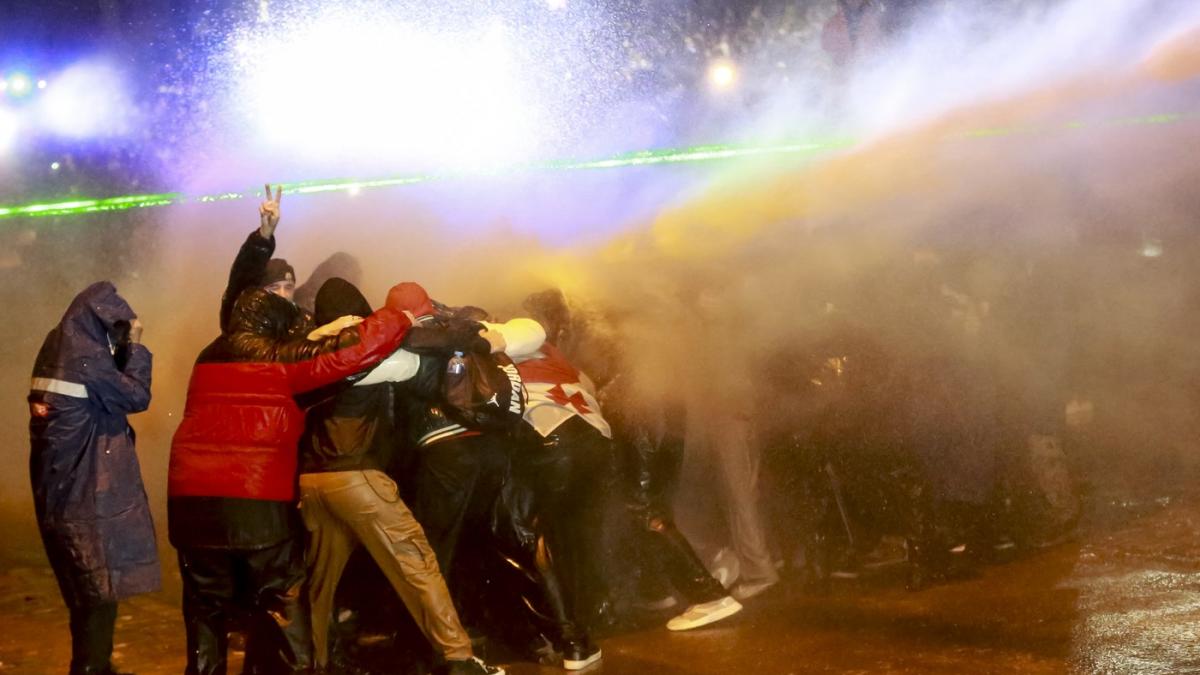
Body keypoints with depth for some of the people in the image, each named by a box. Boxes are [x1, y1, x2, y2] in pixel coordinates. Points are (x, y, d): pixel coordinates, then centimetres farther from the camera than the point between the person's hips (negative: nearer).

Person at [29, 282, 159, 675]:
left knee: (86, 586, 18)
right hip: (89, 490, -9)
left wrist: (123, 349, 9)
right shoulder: (85, 357, -17)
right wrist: (135, 347, -3)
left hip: (63, 487, 9)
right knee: (101, 586, -1)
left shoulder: (60, 350, 11)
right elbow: (136, 396, -12)